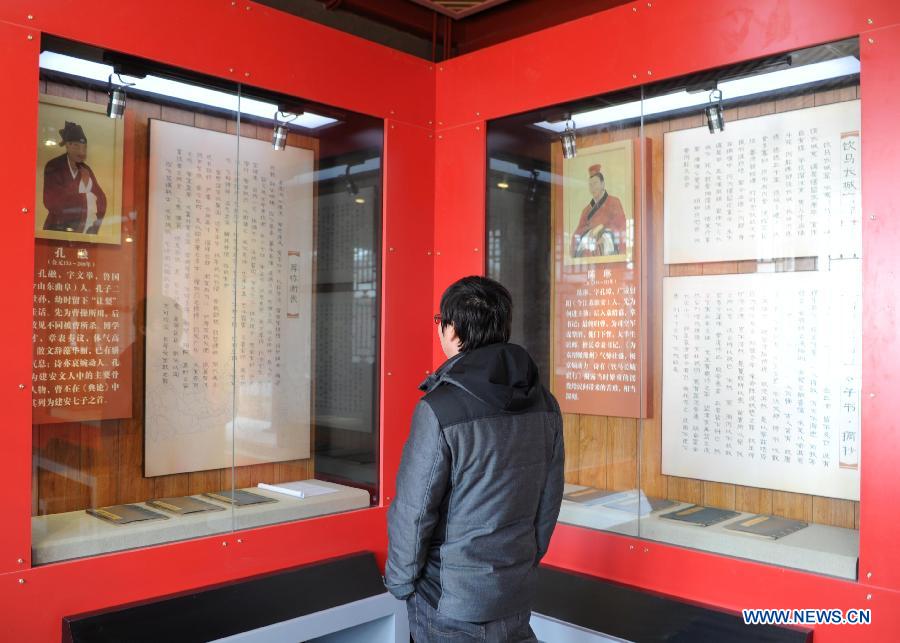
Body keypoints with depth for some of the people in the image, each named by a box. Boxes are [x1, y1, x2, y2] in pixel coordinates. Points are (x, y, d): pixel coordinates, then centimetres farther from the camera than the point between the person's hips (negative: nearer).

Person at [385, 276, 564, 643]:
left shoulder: (439, 410, -22)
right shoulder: (544, 404, -2)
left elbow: (414, 511, -17)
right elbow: (549, 503, 6)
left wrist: (399, 581, -2)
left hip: (449, 600, -5)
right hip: (518, 592, 6)